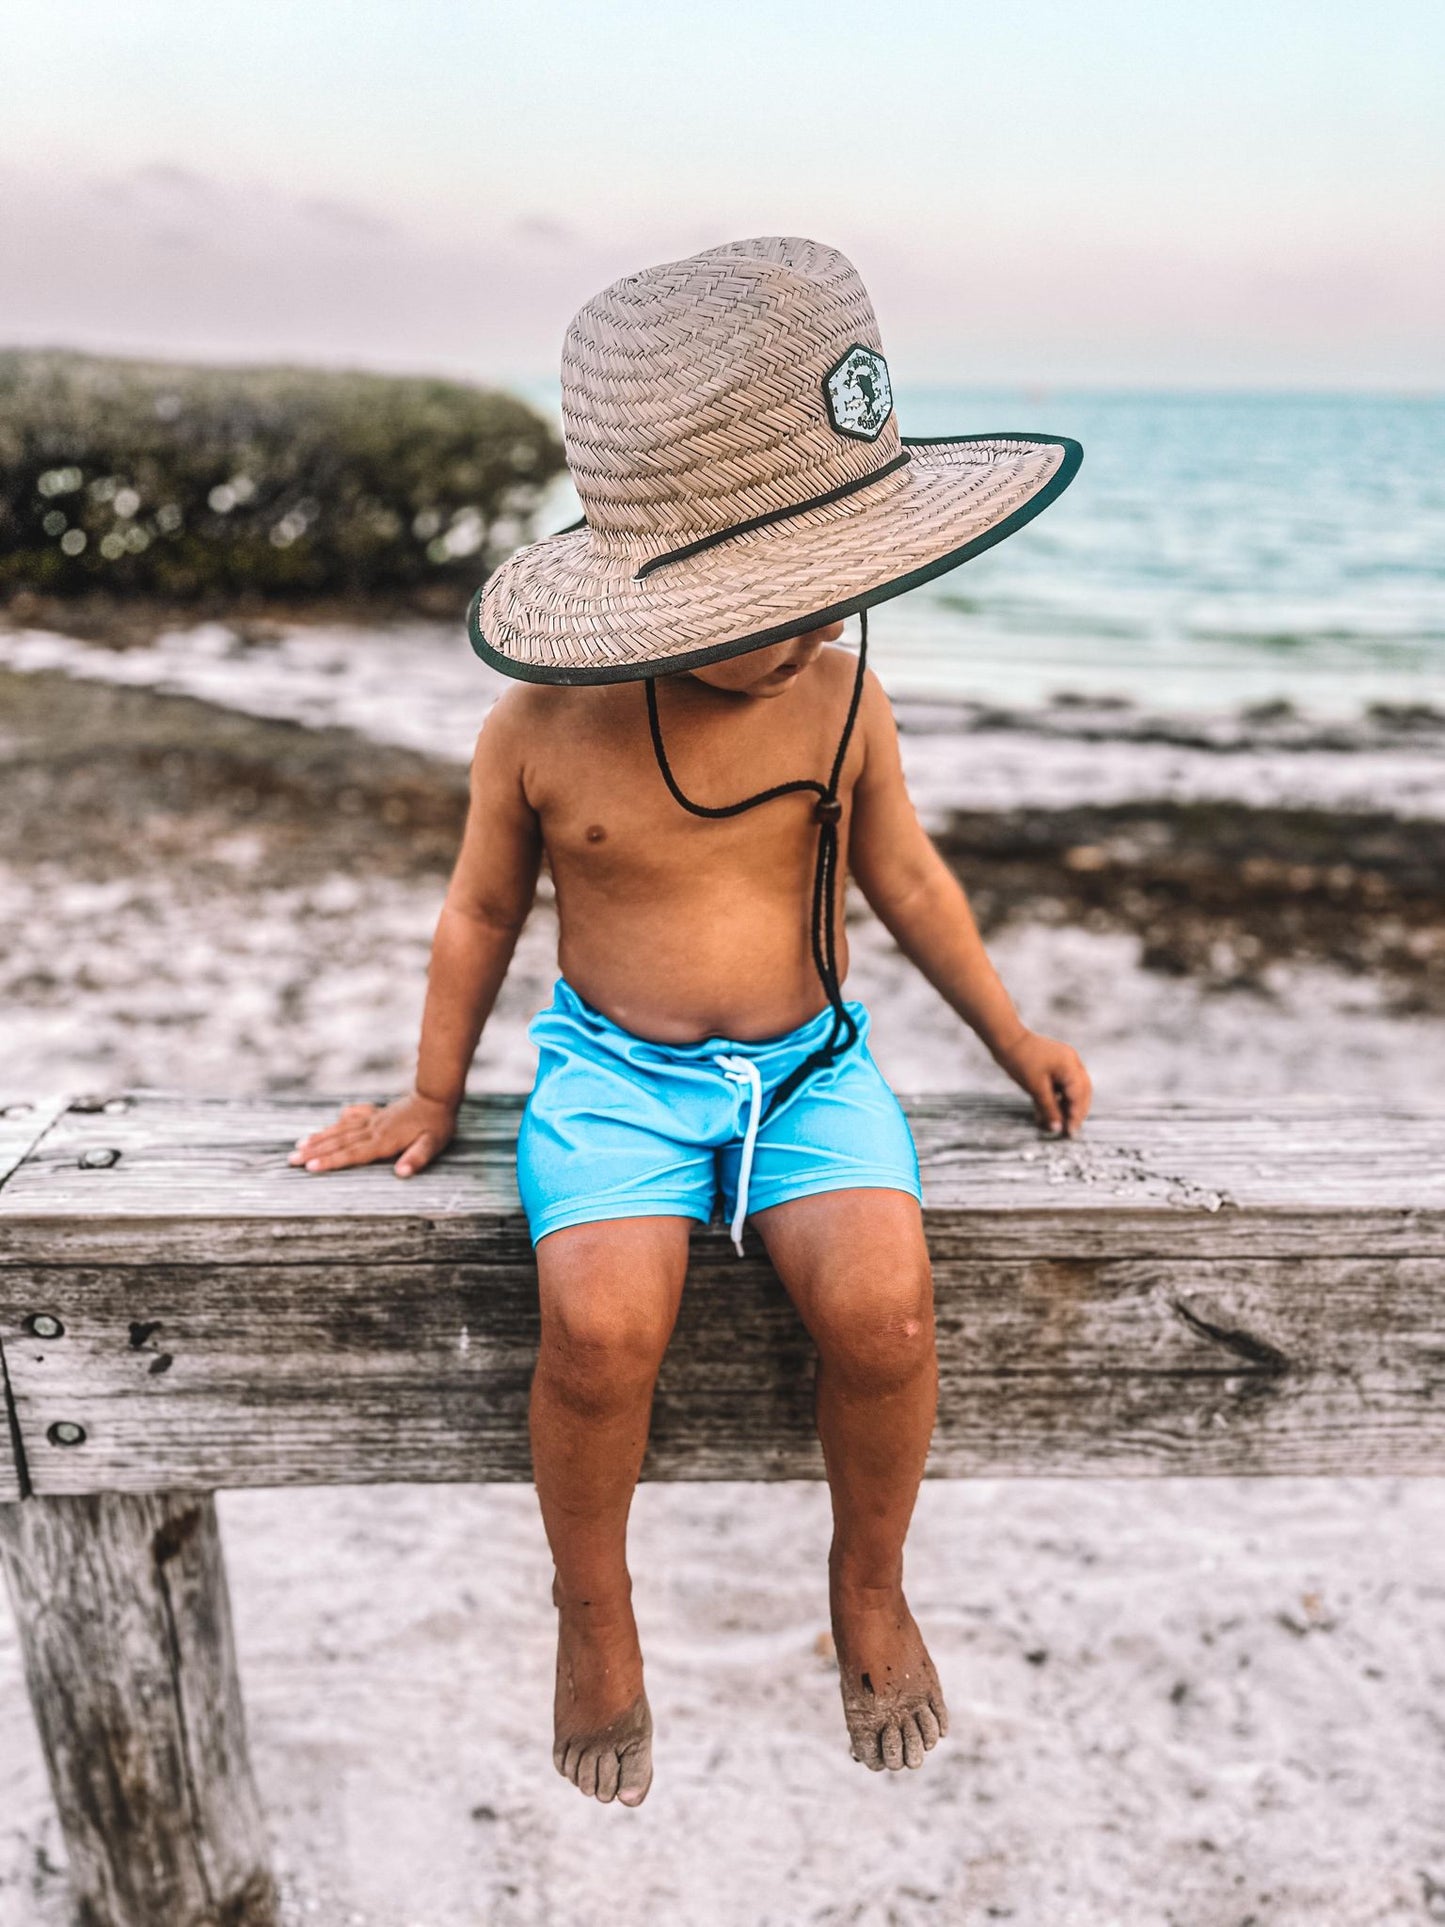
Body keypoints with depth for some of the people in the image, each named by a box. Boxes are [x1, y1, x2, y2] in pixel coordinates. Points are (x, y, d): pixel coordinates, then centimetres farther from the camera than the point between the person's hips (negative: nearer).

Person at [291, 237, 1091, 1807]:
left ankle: (868, 1584, 9)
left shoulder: (843, 701, -4)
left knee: (883, 1305, -25)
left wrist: (1012, 1040, 17)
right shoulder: (541, 730, -10)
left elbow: (904, 876, 12)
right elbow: (480, 914, 6)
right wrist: (431, 1100, 13)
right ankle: (593, 1606, 6)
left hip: (808, 1062, 2)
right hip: (613, 1067, -1)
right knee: (601, 1324, -28)